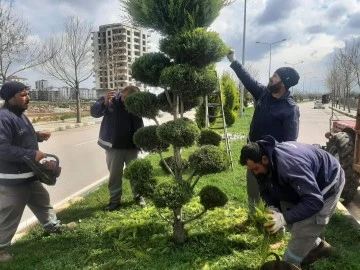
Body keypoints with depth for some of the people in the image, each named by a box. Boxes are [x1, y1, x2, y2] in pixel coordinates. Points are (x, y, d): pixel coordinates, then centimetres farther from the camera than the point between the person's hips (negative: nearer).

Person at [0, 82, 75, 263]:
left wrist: (37, 136, 4)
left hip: (29, 174, 10)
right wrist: (33, 155, -27)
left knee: (42, 200, 24)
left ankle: (53, 226, 44)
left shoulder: (19, 114, 11)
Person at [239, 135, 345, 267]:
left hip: (328, 183, -8)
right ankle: (318, 246, 27)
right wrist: (272, 208, -24)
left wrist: (284, 218, -42)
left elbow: (315, 201, -39)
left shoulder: (289, 165, -42)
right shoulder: (266, 164, -15)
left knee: (302, 231, -11)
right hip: (308, 183, 8)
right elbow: (266, 191, -4)